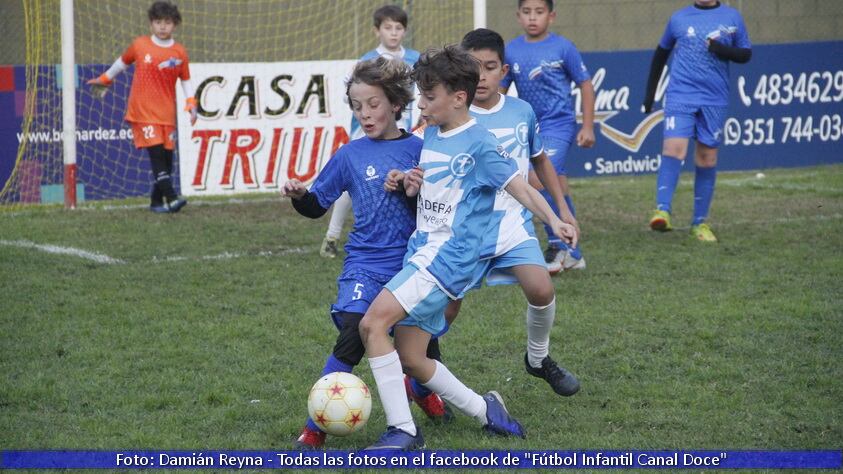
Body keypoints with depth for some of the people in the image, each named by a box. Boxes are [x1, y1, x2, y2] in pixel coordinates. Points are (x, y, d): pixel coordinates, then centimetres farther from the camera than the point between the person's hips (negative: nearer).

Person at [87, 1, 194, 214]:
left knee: (167, 155, 2)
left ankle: (157, 200, 15)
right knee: (156, 152, -14)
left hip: (167, 113, 3)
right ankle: (171, 198, -22)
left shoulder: (180, 52, 3)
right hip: (143, 111, -3)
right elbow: (123, 62, 18)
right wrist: (105, 79, 28)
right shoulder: (139, 45, 1)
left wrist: (191, 103, -2)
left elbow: (186, 81, 11)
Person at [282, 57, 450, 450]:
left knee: (424, 338, 10)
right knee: (353, 336, -19)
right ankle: (315, 427, -13)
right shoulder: (351, 155, 2)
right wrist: (299, 195, -11)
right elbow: (317, 206, 9)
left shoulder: (418, 149, -1)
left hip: (412, 264, 1)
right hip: (366, 265, -1)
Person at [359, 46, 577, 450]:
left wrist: (554, 221, -29)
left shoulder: (479, 144, -9)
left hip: (448, 255, -9)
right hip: (421, 251, 9)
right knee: (410, 359, 8)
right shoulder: (431, 134, 14)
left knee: (373, 323, -21)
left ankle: (402, 431, -16)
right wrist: (406, 183, 5)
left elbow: (519, 186, -13)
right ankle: (484, 410, 25)